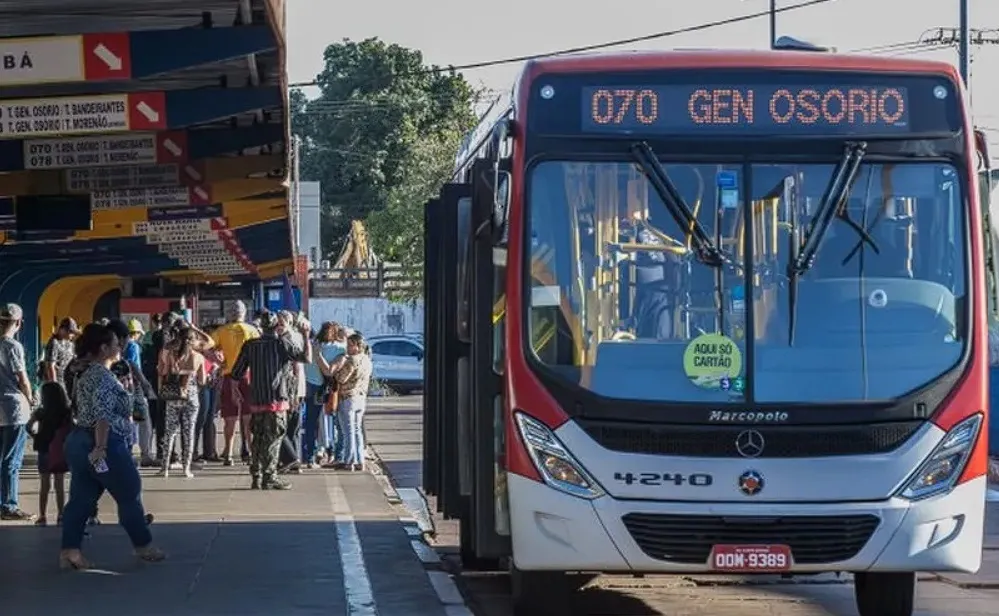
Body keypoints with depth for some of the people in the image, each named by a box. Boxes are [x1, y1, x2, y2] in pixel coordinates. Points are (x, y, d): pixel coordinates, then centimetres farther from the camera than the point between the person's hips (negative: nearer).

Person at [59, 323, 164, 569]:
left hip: (79, 441, 10)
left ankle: (69, 552, 1)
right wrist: (101, 447, -27)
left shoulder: (87, 374, 15)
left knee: (81, 498, 6)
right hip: (106, 444, -10)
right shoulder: (104, 377, -16)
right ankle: (144, 546, 16)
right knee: (130, 494, 5)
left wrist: (120, 389, 22)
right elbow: (102, 414, -26)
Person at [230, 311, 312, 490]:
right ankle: (269, 478, -2)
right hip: (276, 399, -5)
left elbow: (236, 373, 8)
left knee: (257, 438, 11)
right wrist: (306, 336, 3)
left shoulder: (250, 345, 7)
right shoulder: (282, 342, -5)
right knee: (273, 439, -1)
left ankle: (256, 478, 12)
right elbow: (307, 358, -9)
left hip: (255, 400, 5)